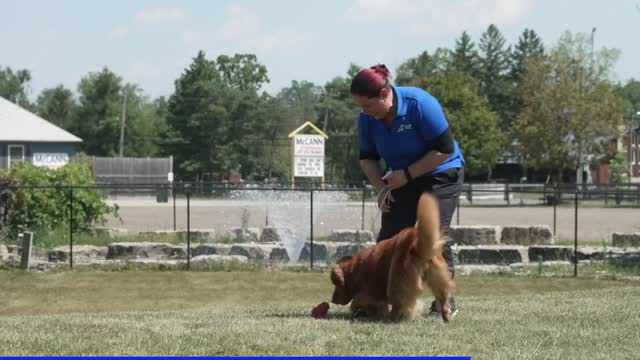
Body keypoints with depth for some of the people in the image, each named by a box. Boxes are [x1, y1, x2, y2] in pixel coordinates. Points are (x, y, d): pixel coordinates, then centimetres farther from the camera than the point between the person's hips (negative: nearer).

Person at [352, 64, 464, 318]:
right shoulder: (368, 119, -9)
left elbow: (445, 150, -23)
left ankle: (446, 300, -6)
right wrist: (380, 187, -9)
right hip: (400, 180, 5)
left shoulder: (420, 104, -27)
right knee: (389, 237, -6)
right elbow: (367, 158, 7)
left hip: (440, 175, -5)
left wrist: (407, 174, -23)